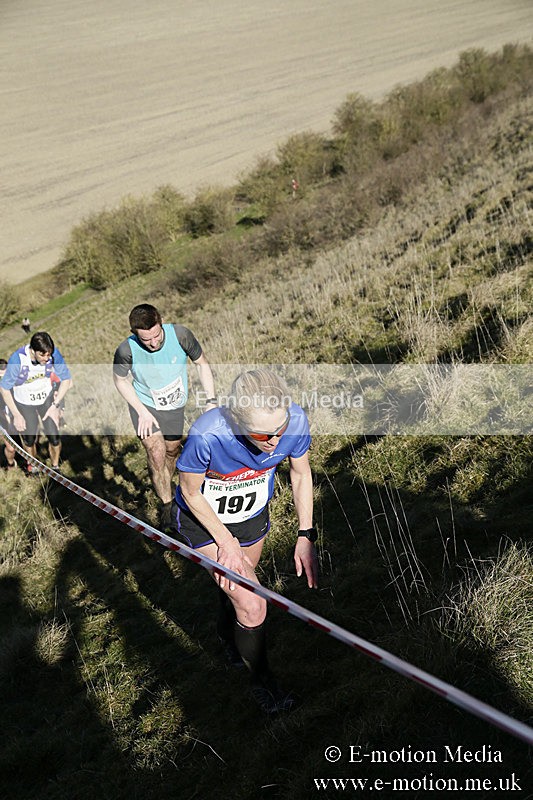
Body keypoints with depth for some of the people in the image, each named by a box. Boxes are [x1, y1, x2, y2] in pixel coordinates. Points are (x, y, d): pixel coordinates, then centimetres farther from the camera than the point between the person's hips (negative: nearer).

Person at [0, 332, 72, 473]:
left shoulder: (54, 354, -26)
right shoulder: (17, 359, -32)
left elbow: (66, 379, -9)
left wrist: (55, 406, -12)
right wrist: (16, 415, -14)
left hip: (47, 398, 2)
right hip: (23, 402, -1)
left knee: (54, 439, -1)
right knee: (29, 441, 10)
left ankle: (55, 467, 28)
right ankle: (33, 467, 41)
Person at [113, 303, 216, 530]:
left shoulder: (180, 335, -28)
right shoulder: (127, 351, -30)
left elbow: (201, 364, -11)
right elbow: (119, 379, -9)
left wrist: (211, 401, -16)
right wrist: (142, 412, -16)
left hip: (175, 406, 3)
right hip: (145, 404, -2)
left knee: (172, 450, 18)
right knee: (156, 453, -18)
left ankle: (163, 488, 46)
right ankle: (167, 505, -1)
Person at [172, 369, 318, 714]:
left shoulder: (296, 420, -30)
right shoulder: (207, 435, -41)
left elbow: (301, 475, -9)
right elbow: (190, 492, -21)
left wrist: (306, 536, -10)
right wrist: (226, 542, -19)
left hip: (253, 515, 4)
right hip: (203, 519, -4)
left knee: (239, 584, 28)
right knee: (252, 605, -11)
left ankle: (227, 633, 63)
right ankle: (262, 682, 19)